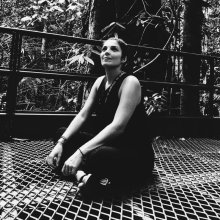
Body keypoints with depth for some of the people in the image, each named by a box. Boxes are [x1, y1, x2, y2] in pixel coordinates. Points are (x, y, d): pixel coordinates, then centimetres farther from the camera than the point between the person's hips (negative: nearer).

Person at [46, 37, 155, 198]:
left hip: (136, 155, -8)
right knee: (62, 134, 1)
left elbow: (118, 126, -28)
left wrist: (81, 152, -35)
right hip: (109, 145, 8)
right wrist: (61, 143, -12)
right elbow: (82, 116, 2)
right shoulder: (100, 81, 6)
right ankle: (81, 174, -18)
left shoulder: (130, 82, -18)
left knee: (96, 156, -40)